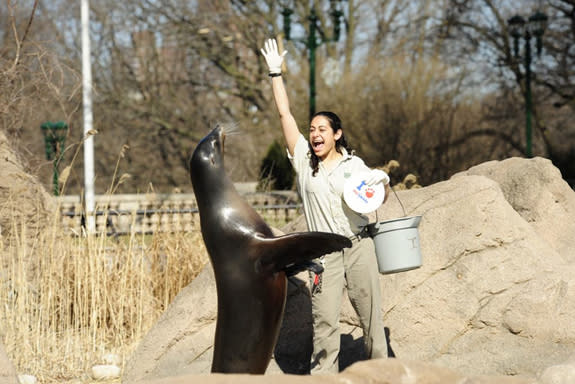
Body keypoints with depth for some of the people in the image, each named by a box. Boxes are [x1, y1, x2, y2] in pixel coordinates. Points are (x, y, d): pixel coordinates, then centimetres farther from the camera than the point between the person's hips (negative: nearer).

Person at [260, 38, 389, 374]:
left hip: (359, 246, 1)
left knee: (371, 314, 2)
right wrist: (276, 74, 4)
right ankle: (323, 375, -5)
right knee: (325, 320, -8)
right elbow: (285, 114, 5)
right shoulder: (304, 160, 7)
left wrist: (383, 182, -3)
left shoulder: (353, 164, 8)